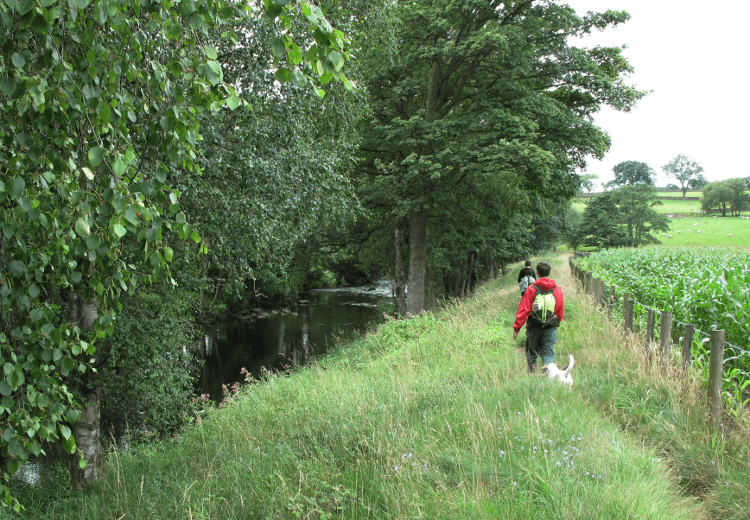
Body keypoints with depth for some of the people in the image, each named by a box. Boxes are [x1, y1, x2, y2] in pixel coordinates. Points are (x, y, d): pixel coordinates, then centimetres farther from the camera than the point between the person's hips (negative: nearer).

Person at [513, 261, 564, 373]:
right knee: (548, 354, 5)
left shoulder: (532, 289, -6)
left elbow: (523, 310, -7)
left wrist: (516, 327, -3)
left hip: (534, 327, -2)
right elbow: (560, 310, 11)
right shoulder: (557, 289, 3)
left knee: (532, 353, 12)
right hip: (550, 328, 2)